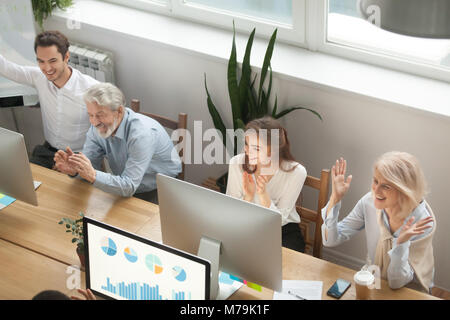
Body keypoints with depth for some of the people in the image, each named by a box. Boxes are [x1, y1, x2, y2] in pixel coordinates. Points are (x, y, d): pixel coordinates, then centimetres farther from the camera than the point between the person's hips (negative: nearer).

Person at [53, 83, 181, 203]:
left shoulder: (141, 133, -31)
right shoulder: (98, 126, -8)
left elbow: (129, 187, -33)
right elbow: (91, 164, -6)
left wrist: (93, 176, -46)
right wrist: (73, 169, -30)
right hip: (124, 188, 6)